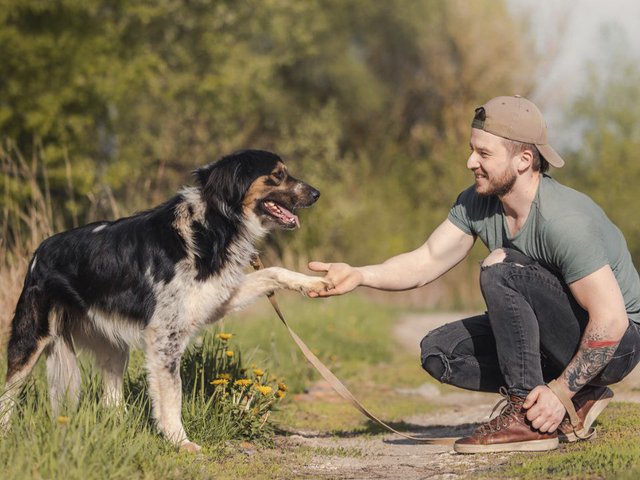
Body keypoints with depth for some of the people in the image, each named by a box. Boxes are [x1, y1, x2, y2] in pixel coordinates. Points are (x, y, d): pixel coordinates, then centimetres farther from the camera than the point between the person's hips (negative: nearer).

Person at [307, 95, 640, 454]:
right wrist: (359, 275, -20)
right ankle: (581, 398, -1)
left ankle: (529, 417, -21)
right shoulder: (477, 202, -4)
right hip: (557, 336, 9)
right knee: (439, 351, -3)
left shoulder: (563, 221, -28)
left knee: (501, 268, -27)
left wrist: (560, 393, -26)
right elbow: (426, 262, -3)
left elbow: (611, 320, -29)